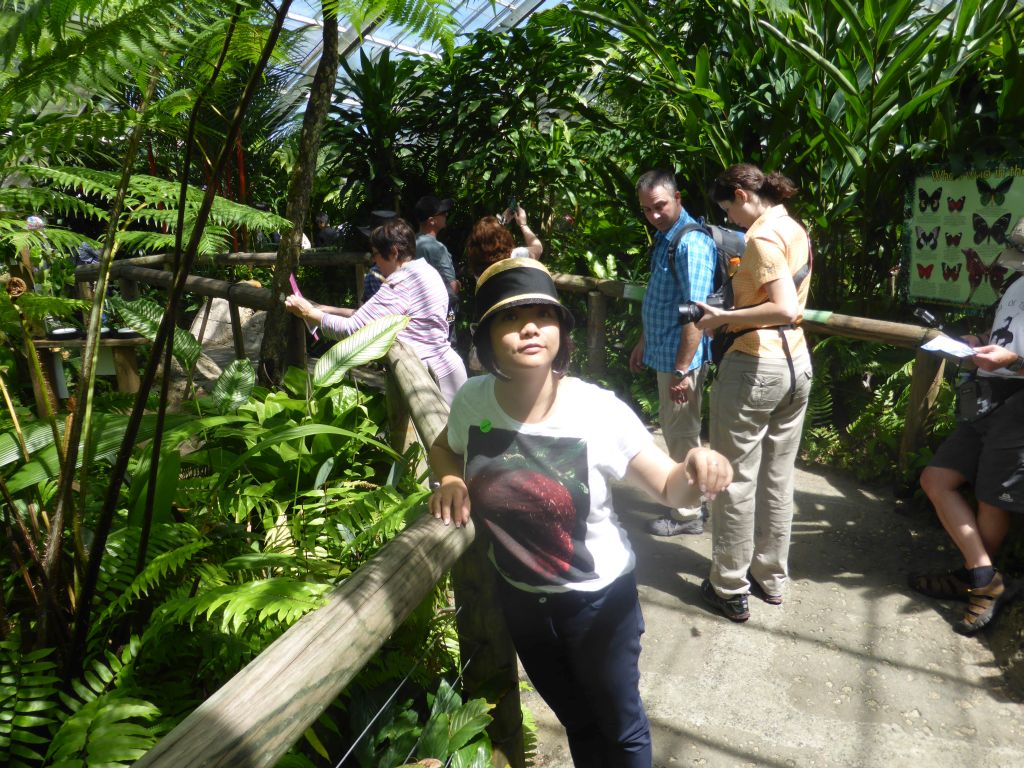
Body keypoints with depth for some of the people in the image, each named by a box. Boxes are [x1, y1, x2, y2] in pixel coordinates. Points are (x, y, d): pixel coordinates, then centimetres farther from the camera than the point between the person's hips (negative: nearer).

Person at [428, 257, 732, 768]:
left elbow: (668, 487, -17)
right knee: (576, 722, 29)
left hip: (598, 597, -3)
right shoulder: (472, 400, -16)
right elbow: (444, 448, 6)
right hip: (519, 596, 3)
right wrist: (451, 480, -15)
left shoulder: (599, 412, -26)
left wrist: (696, 473, -40)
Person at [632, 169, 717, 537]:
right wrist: (644, 342, 23)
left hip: (681, 357, -10)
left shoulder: (691, 243, -21)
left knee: (681, 433, 3)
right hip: (664, 352, 10)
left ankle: (687, 514, 17)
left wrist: (683, 370, -26)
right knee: (673, 429, 20)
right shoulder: (663, 236, 10)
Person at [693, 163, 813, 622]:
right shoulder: (796, 231, 13)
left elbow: (785, 309, -26)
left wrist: (723, 318, -18)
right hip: (796, 364, 9)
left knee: (736, 481, 3)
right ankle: (772, 578, 29)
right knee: (777, 479, 16)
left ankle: (730, 589, 15)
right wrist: (734, 311, 15)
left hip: (754, 369, -9)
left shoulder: (762, 236, -15)